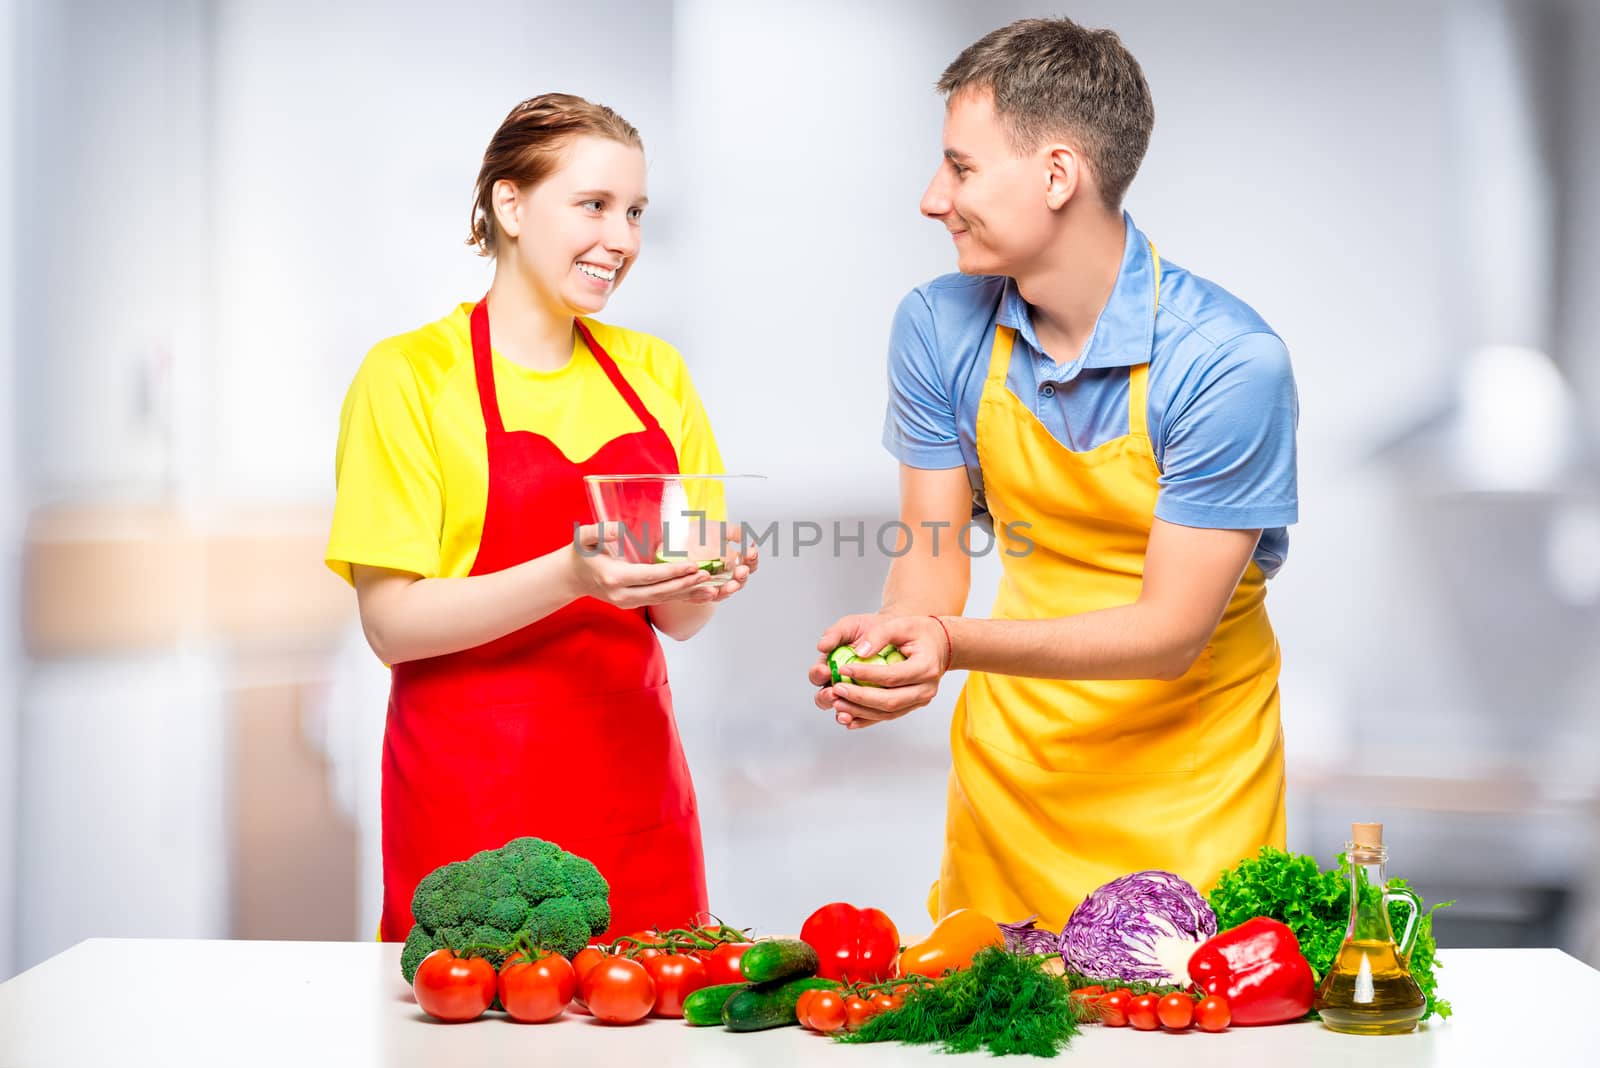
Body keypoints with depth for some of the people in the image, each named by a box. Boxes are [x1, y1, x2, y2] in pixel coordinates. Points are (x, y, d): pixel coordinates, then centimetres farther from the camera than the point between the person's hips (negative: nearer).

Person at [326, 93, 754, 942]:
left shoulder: (653, 371, 10)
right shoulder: (410, 373, -4)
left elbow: (673, 621, 11)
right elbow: (391, 623, -10)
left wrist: (693, 587, -12)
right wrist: (569, 576, -22)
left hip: (631, 780, 4)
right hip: (473, 799, -4)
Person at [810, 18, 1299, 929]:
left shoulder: (1227, 361, -23)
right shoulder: (939, 328, -7)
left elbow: (1168, 632, -22)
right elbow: (934, 553, -2)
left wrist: (956, 643, -36)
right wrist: (897, 634, -26)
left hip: (1189, 782, -4)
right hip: (1012, 747, 4)